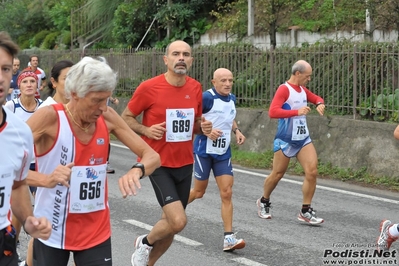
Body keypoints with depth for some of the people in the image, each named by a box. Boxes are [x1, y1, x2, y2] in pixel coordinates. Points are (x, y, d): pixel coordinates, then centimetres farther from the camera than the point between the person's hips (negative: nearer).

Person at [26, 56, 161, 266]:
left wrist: (137, 170, -23)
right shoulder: (49, 118, -15)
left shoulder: (108, 118, -3)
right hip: (52, 232, -3)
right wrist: (46, 179, -37)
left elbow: (152, 156, 0)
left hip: (96, 231, 3)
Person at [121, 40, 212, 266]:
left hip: (185, 165, 6)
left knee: (171, 223, 13)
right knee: (178, 221, -18)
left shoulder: (196, 88, 1)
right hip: (159, 164, -6)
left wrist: (204, 127, -6)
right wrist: (146, 130, -21)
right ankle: (145, 243, 13)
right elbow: (126, 117, -3)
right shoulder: (149, 88, -14)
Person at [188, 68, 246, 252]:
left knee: (227, 193, -4)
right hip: (204, 151, -5)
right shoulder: (207, 97, -15)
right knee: (199, 192, 8)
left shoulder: (232, 99, 7)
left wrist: (237, 130, 7)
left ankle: (229, 238, -3)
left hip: (223, 153, 5)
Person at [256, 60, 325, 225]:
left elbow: (317, 98, 28)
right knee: (277, 174, 6)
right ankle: (263, 202, 32)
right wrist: (297, 112, -31)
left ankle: (305, 212, -1)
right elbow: (272, 112, -25)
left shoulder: (303, 90, 10)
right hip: (285, 140, -6)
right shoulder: (284, 89, -14)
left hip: (303, 139, 6)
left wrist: (319, 104, 3)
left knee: (312, 171, -8)